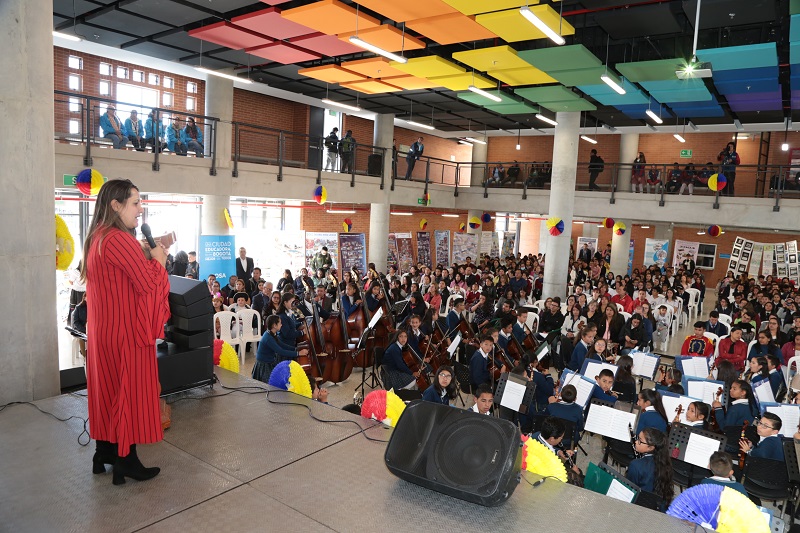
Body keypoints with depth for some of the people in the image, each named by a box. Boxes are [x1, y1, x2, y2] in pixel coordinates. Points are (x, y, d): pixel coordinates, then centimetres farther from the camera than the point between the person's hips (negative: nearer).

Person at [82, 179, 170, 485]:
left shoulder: (97, 238, 10)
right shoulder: (120, 240, -21)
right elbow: (148, 283, -22)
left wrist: (144, 255, 7)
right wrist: (157, 259, -5)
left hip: (103, 329, 10)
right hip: (126, 331, -10)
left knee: (108, 386, 17)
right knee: (129, 390, 1)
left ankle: (105, 453, 30)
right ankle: (126, 462, 13)